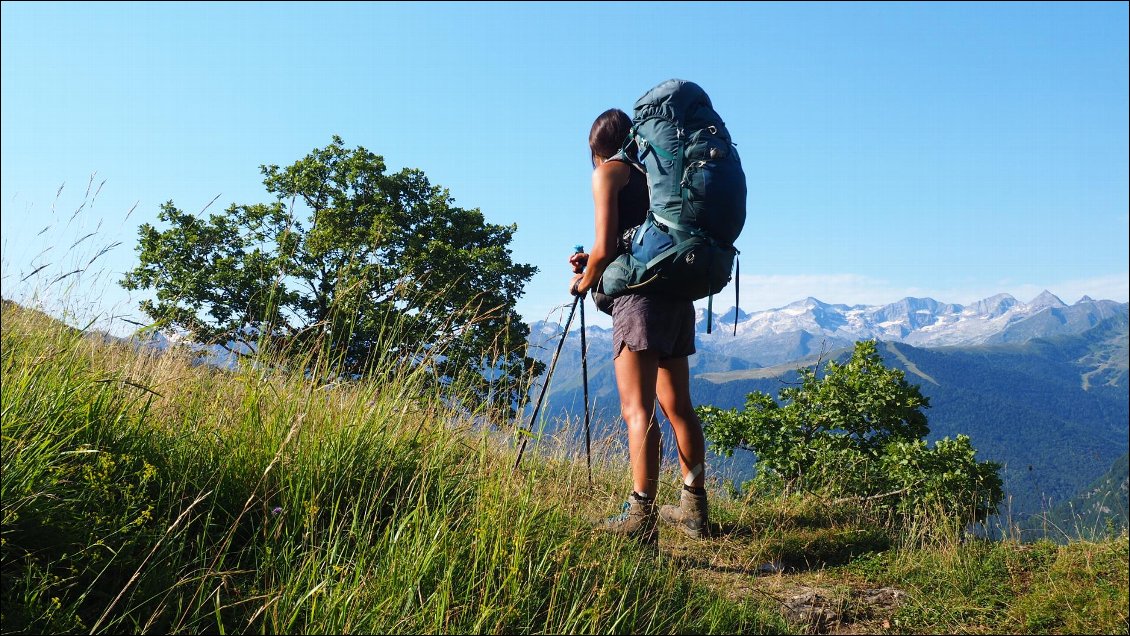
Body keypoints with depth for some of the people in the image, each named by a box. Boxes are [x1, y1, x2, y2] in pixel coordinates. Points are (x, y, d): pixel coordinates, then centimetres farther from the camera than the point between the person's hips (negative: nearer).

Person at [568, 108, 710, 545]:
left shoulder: (608, 172, 1)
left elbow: (605, 248, -8)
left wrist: (583, 283, 10)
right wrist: (593, 264, 28)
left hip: (640, 296, -8)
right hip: (677, 295, 8)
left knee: (637, 410, -11)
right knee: (677, 406, 14)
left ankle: (641, 519, -15)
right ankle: (693, 508, 22)